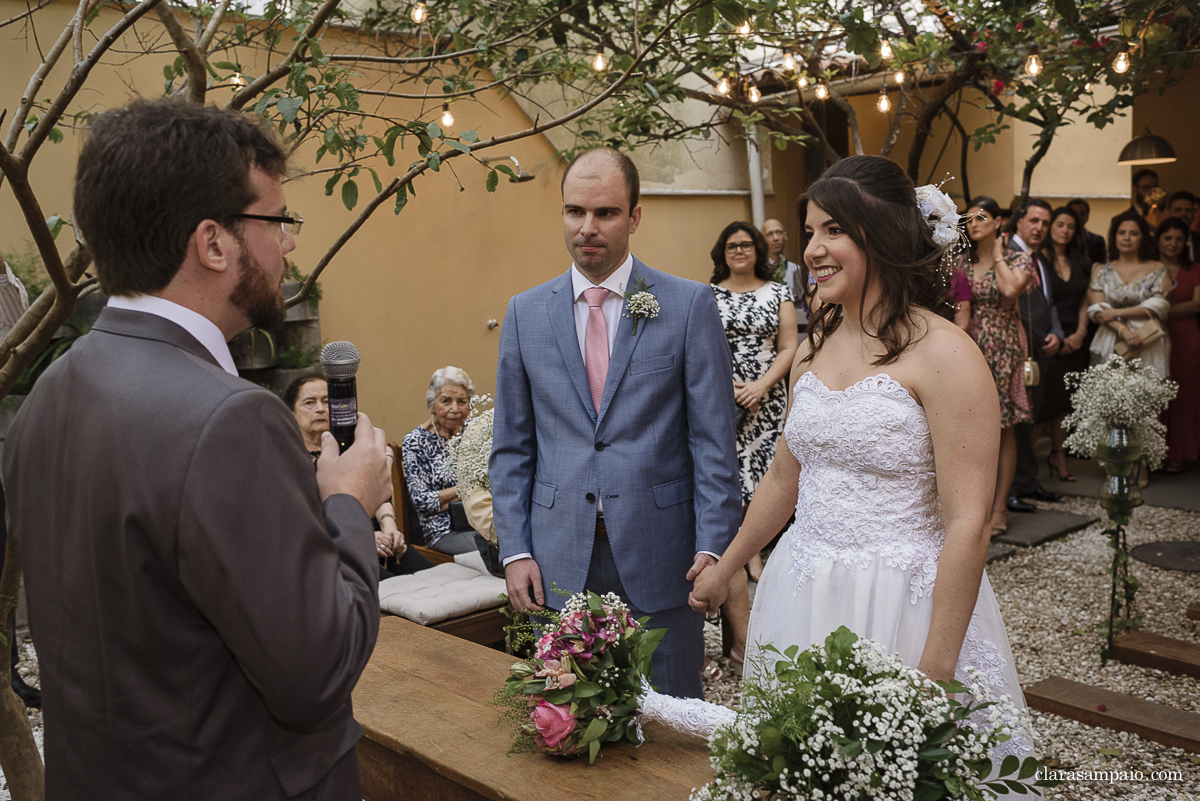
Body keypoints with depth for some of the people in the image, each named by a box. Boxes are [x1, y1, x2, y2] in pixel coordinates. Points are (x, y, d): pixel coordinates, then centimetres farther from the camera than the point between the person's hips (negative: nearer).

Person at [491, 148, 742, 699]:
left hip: (662, 560, -2)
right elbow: (511, 447, 8)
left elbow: (714, 440, -3)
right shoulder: (525, 313, 6)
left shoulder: (690, 306, -2)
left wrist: (713, 547, -10)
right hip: (559, 563, 2)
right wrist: (515, 550, 1)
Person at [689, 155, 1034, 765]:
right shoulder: (813, 349, 7)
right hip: (803, 597, 7)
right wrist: (725, 568, 24)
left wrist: (935, 671, -20)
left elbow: (968, 522, -18)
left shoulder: (942, 354, -15)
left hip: (903, 605, -6)